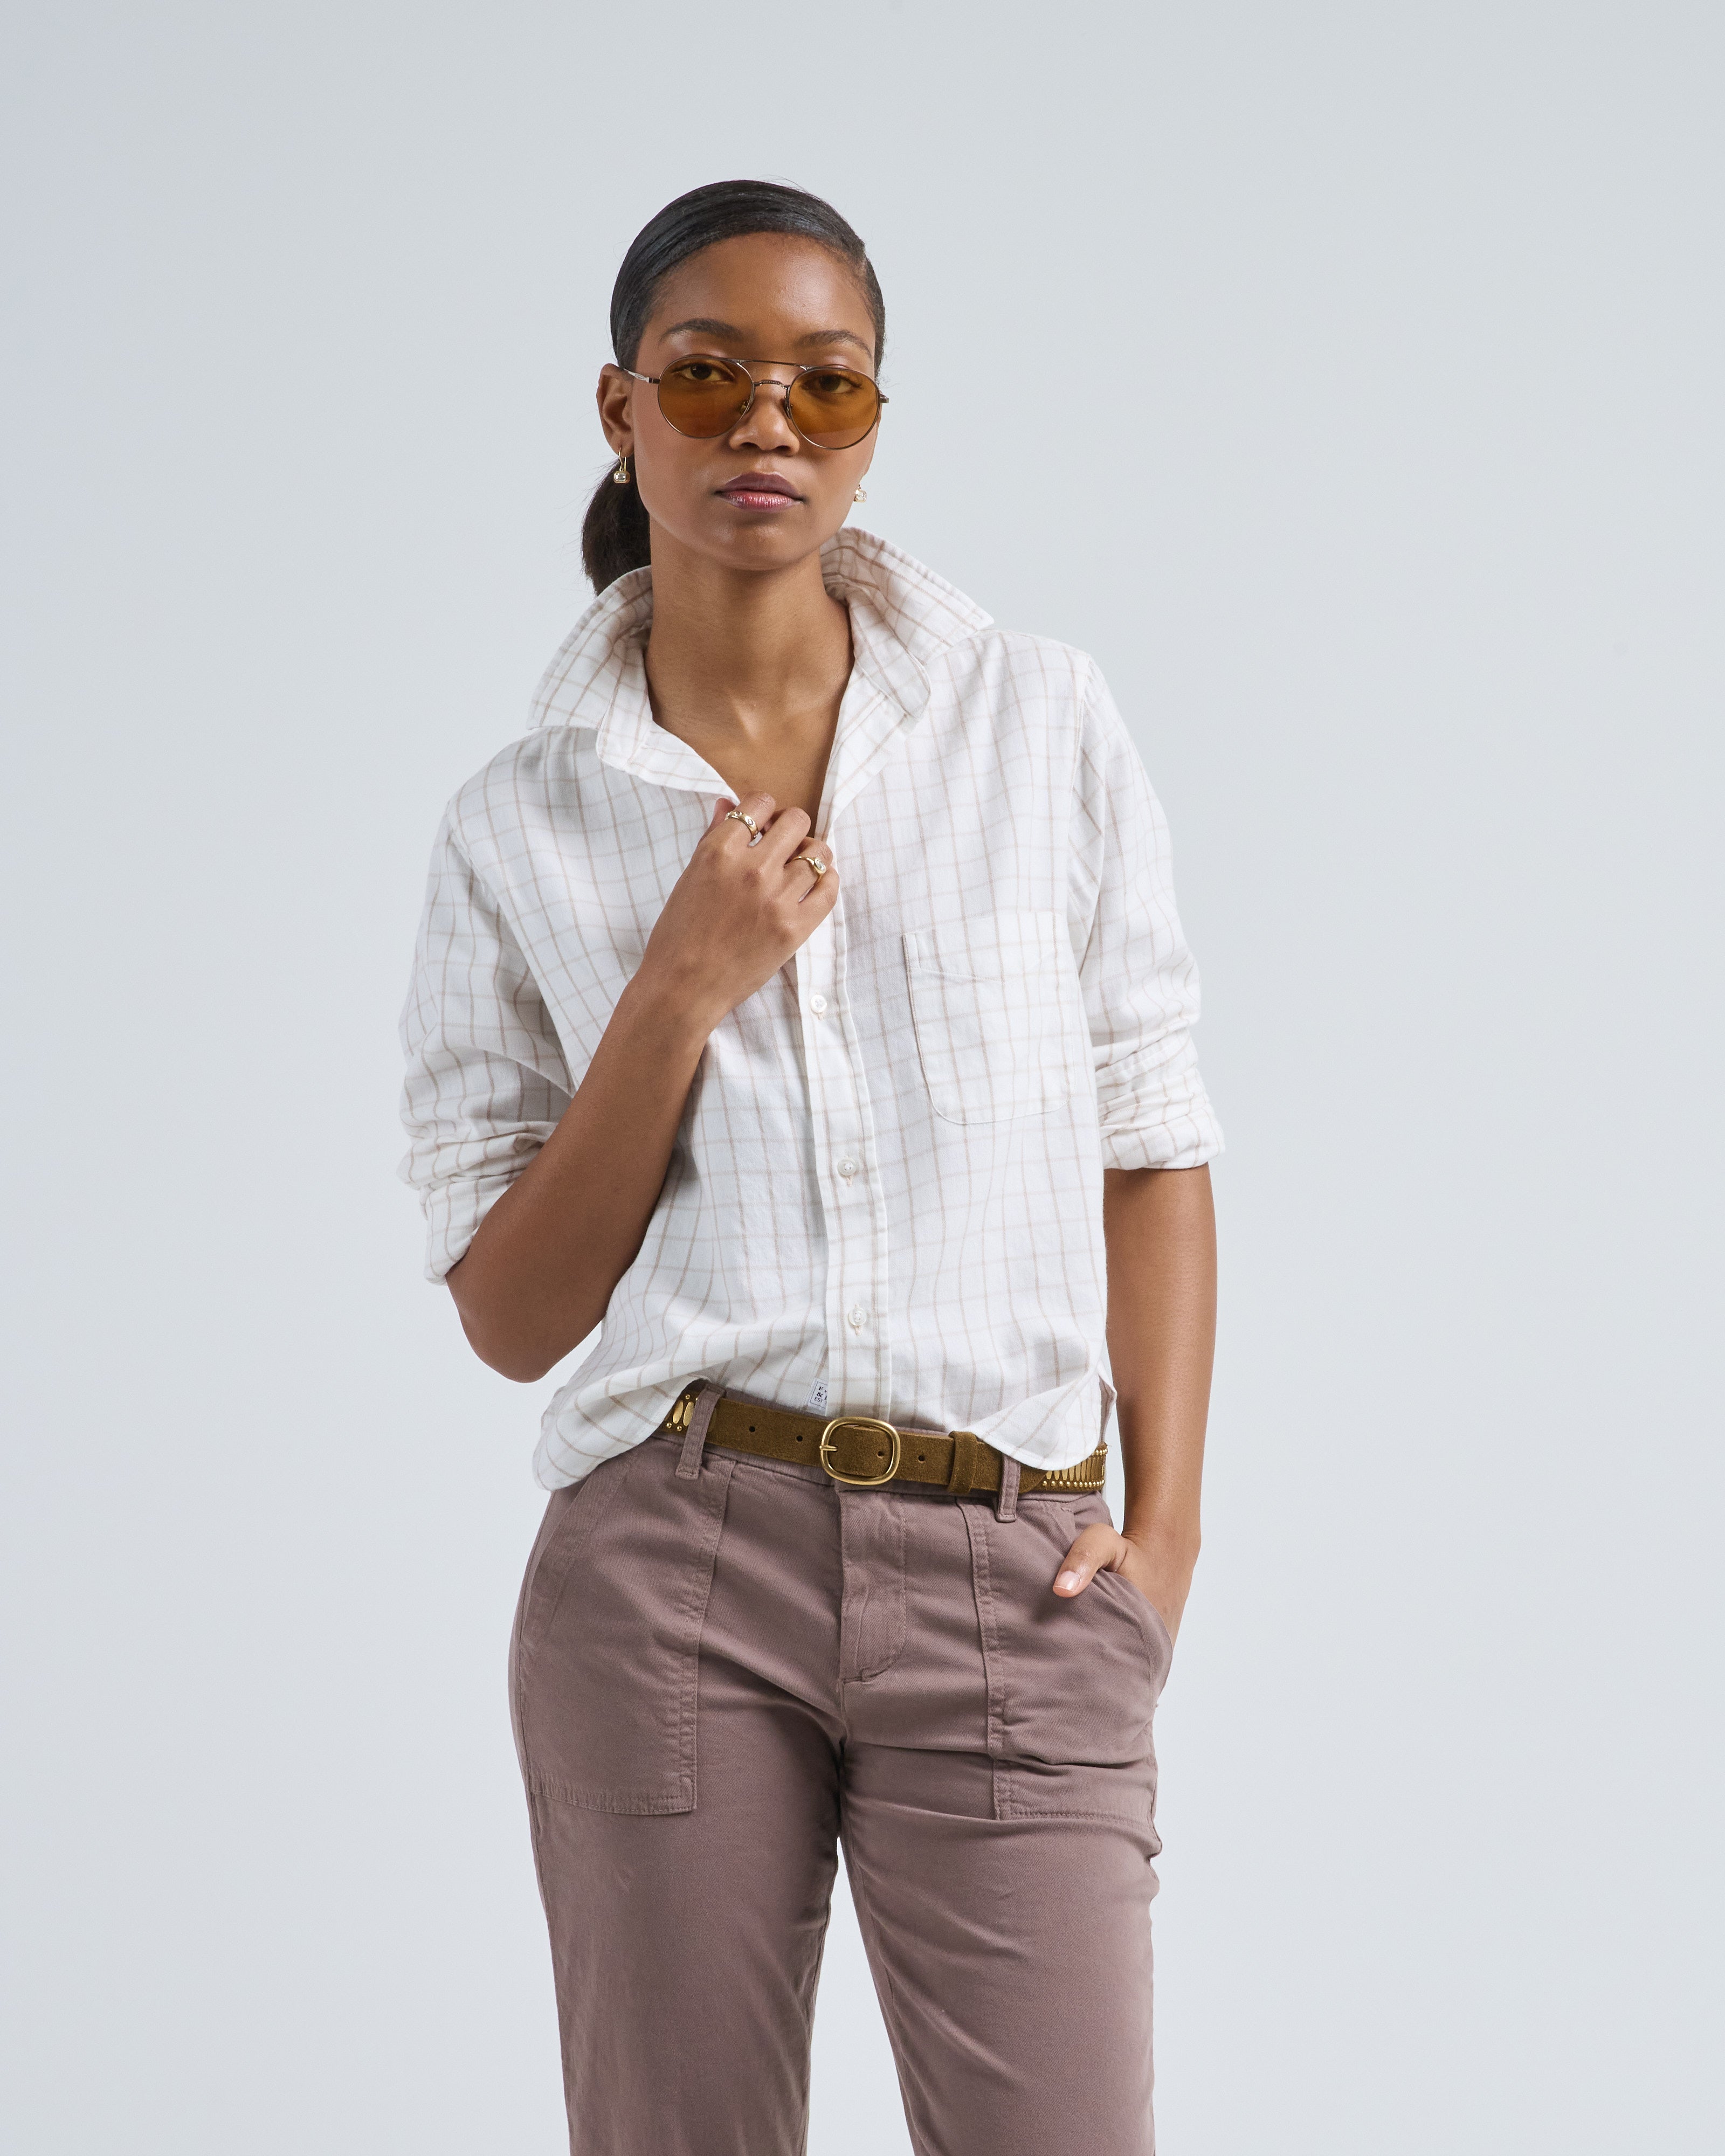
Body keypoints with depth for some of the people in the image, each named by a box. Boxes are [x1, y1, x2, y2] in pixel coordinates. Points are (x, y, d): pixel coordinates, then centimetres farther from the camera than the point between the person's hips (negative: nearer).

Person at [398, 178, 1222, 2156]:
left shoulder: (1041, 725, 6)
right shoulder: (523, 827, 5)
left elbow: (1150, 1140, 9)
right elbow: (510, 1312, 3)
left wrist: (1167, 1522, -1)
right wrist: (684, 988, -8)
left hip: (1008, 1571, 0)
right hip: (669, 1565, 0)